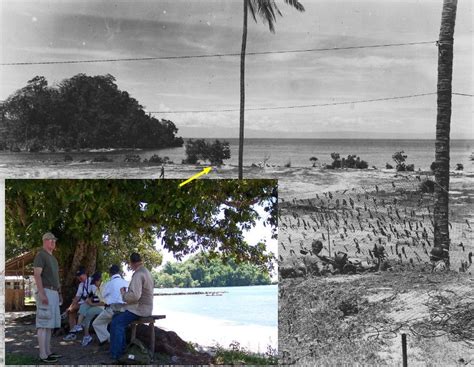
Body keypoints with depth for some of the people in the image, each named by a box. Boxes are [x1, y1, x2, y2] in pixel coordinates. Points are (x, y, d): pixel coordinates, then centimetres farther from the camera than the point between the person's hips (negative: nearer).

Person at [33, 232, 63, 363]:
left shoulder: (53, 258, 21)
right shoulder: (40, 255, -8)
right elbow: (37, 275, -16)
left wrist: (59, 293, 22)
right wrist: (42, 293, -24)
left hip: (53, 293, 10)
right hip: (45, 292, -10)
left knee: (50, 324, 10)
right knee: (44, 324, -9)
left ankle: (48, 352, 14)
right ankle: (43, 355, -9)